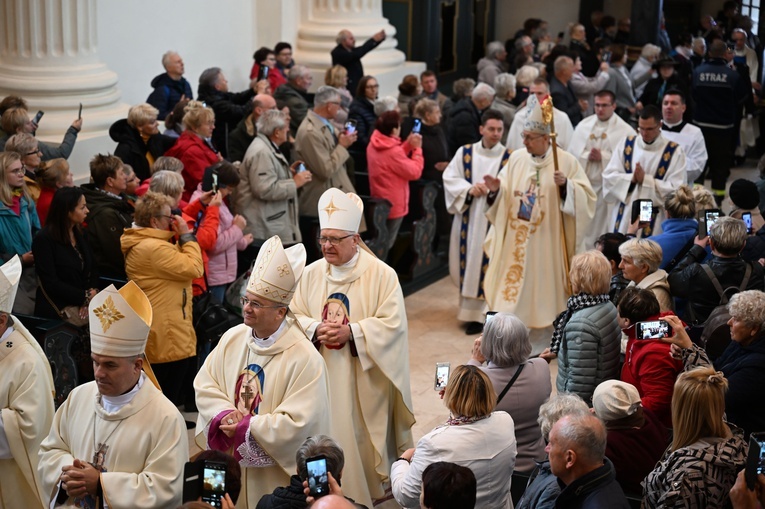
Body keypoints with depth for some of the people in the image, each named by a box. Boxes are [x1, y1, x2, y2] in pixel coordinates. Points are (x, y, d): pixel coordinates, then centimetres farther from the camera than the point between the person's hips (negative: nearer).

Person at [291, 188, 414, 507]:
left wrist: (352, 332, -21)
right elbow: (294, 315, 7)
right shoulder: (311, 274, 5)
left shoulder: (382, 274, -7)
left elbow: (393, 324, -12)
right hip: (322, 377, 3)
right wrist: (315, 330, -14)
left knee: (362, 440, 1)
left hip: (364, 381, -3)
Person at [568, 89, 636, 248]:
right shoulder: (584, 125, 8)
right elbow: (572, 152, 4)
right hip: (583, 184, 3)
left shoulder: (625, 131, -3)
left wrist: (604, 157, -15)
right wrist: (586, 155, -13)